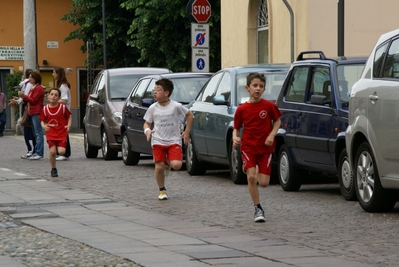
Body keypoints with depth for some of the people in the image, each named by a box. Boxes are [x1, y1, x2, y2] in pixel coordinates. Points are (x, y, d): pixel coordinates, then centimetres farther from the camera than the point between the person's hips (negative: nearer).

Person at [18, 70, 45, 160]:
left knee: (38, 133, -10)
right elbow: (29, 100, 19)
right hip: (32, 113, 10)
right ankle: (36, 152, 13)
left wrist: (24, 96, -12)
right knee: (36, 134, 11)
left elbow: (33, 100, -14)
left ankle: (39, 153, -12)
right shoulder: (32, 88, 21)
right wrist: (23, 97, 1)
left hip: (37, 113, -10)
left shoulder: (39, 88, -9)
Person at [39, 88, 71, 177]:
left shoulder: (63, 107, -4)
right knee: (52, 151, -11)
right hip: (50, 133, 1)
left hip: (62, 133, -1)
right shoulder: (45, 109, 1)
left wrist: (69, 125, -9)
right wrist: (43, 126, -12)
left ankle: (59, 147, 23)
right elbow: (42, 120, 9)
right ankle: (53, 169, 10)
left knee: (61, 151, -16)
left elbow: (69, 117, 8)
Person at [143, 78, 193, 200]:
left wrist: (187, 132, 6)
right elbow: (147, 123, 10)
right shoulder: (153, 108, 2)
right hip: (158, 141, 2)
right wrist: (147, 130, -13)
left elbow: (189, 115, 9)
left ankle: (168, 163, 18)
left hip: (174, 141, -2)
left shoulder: (176, 106, -5)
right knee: (159, 167, -6)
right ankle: (162, 190, 15)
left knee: (176, 165, -19)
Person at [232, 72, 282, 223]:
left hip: (266, 148, 0)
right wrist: (235, 137, -15)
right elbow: (236, 128, 5)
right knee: (251, 177, -16)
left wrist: (272, 135, -8)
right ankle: (258, 209, -1)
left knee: (263, 182, -3)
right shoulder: (241, 109, -4)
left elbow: (277, 121, 8)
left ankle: (258, 170, 34)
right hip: (248, 147, 0)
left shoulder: (269, 106, -5)